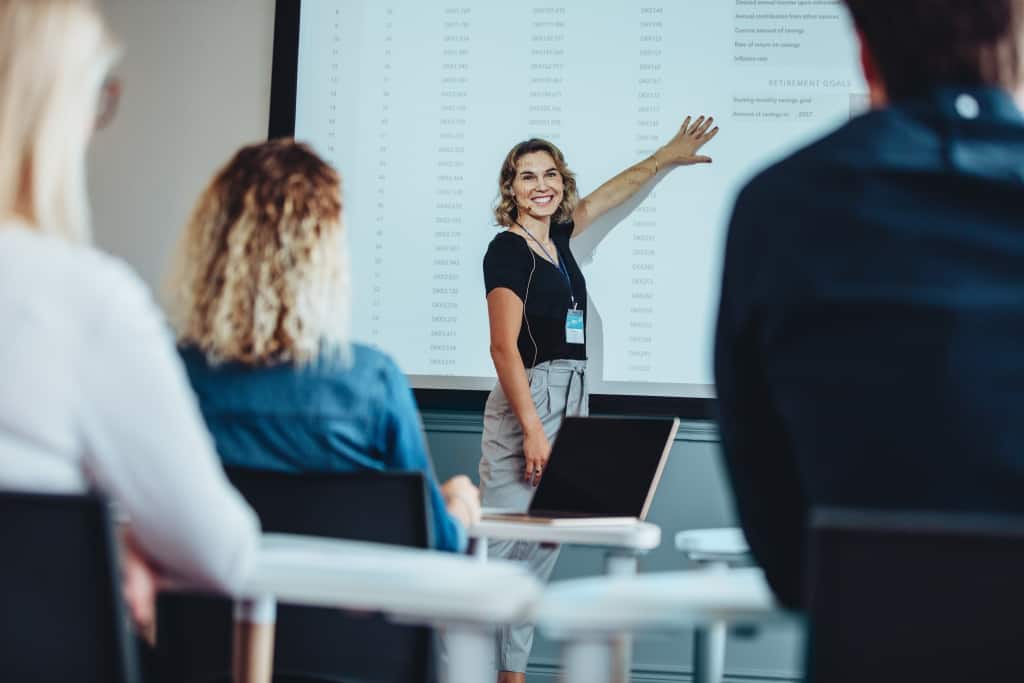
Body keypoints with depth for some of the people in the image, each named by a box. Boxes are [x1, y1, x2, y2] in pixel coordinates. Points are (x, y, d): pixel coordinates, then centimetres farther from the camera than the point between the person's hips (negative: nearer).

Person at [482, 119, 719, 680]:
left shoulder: (557, 236, 14)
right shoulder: (508, 249, -8)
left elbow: (609, 194, 33)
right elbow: (504, 348, -14)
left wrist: (668, 157, 42)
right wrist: (533, 429, -20)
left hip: (571, 401, 8)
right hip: (527, 401, -8)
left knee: (543, 549, 6)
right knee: (503, 542, -12)